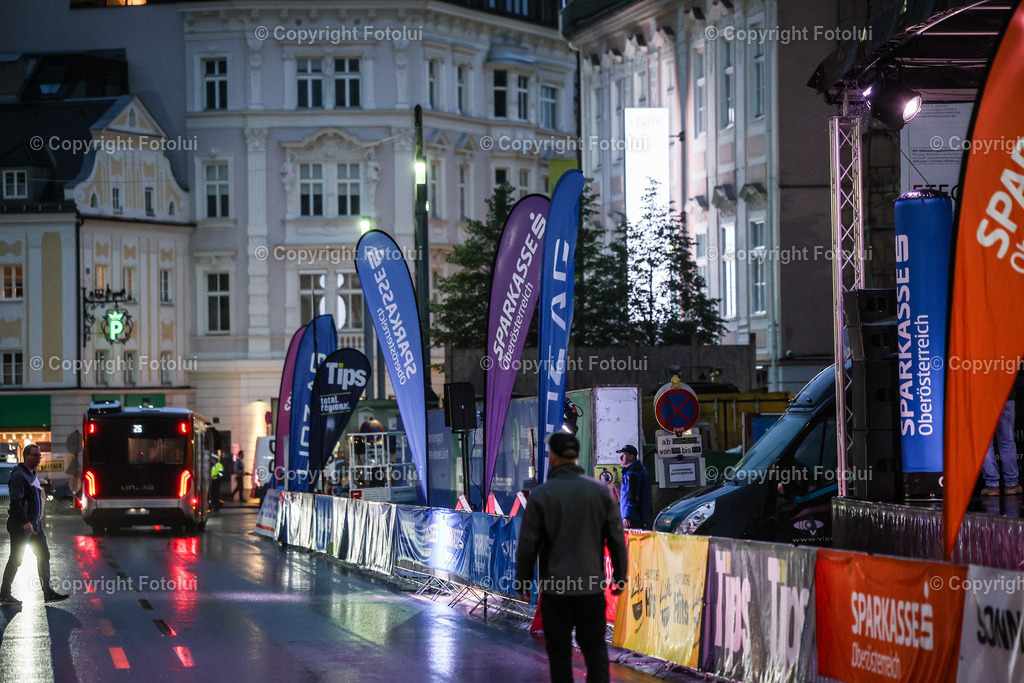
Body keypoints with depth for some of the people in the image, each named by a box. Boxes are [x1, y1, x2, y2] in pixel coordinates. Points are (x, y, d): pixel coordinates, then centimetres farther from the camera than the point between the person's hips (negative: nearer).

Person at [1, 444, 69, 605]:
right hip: (21, 526, -9)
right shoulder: (19, 475, -15)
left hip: (34, 524, 9)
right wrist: (25, 522, -28)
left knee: (43, 555, 6)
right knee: (16, 560, -2)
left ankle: (48, 593, 8)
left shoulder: (33, 476, 16)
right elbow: (16, 501, -23)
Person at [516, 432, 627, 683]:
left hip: (555, 587, -2)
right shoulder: (600, 491, -1)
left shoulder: (540, 495, -9)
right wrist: (620, 575, 12)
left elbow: (528, 545, -6)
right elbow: (617, 539, 2)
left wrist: (522, 582, 5)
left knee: (559, 652, 7)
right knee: (595, 648, 9)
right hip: (591, 585, 2)